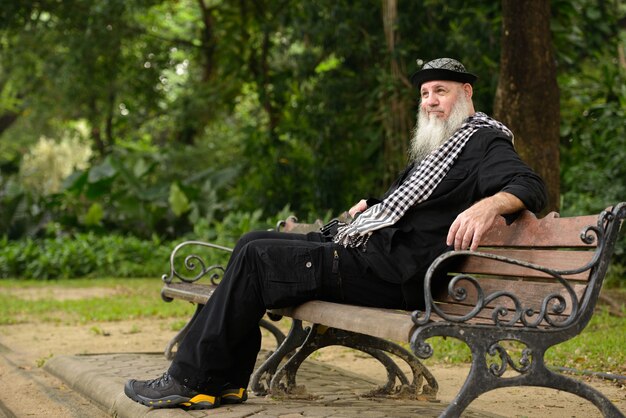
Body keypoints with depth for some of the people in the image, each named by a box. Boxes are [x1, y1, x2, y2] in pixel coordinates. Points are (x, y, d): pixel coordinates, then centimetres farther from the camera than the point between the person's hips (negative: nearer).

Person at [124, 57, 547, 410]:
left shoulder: (484, 141, -3)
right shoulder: (437, 144, 26)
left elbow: (530, 187, -21)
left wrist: (487, 205, -40)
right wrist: (372, 207, 26)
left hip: (395, 273, -10)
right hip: (363, 247, 10)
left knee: (257, 257, -16)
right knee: (254, 242, 6)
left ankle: (190, 380, -9)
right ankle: (228, 380, 1)